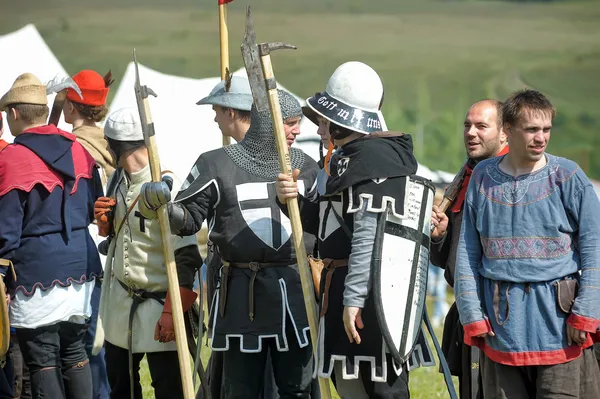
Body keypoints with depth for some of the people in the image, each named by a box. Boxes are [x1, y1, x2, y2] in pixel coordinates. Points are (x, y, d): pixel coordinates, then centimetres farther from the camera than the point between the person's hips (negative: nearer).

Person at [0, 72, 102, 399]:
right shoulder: (78, 149, 8)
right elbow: (94, 209, 15)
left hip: (36, 271, -6)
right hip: (81, 264, 6)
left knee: (43, 362, -2)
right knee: (75, 353, 13)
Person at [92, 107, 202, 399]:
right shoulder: (117, 180, 6)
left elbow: (188, 257, -22)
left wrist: (172, 312, -23)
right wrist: (104, 220, -2)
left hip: (157, 304, -8)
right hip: (120, 300, 8)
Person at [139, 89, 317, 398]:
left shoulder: (305, 166, 12)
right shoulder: (217, 165, -1)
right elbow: (187, 219, -1)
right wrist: (159, 204, -17)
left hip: (295, 291, 4)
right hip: (241, 293, -4)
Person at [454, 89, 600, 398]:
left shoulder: (567, 176, 0)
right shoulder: (483, 177, 8)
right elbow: (468, 253, 10)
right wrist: (472, 315, 4)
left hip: (557, 315, -2)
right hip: (500, 322, 3)